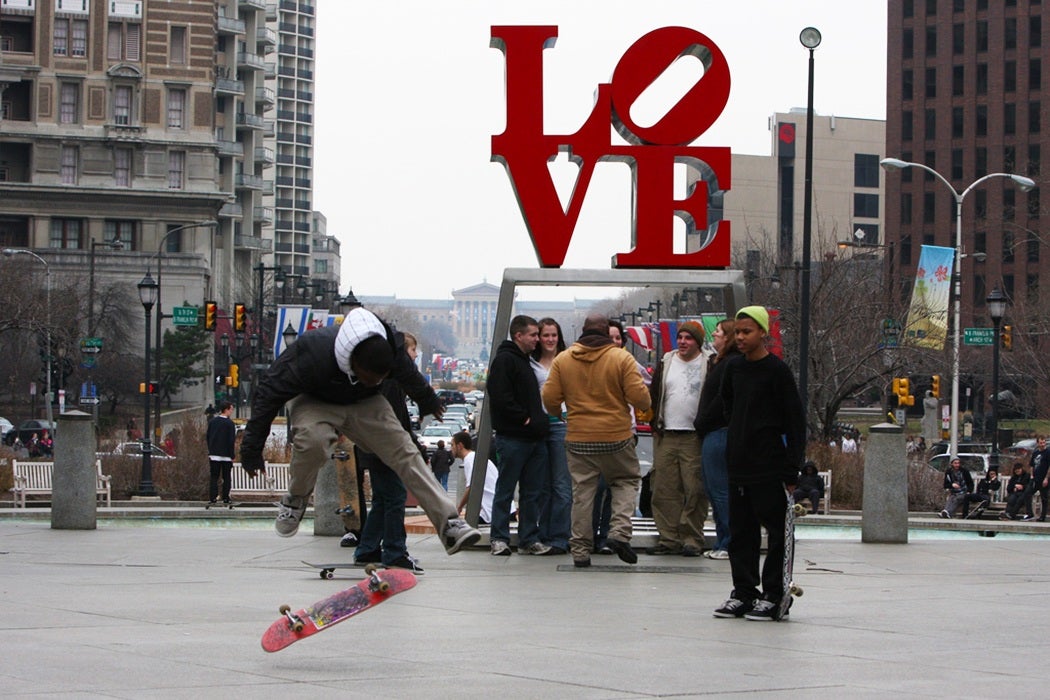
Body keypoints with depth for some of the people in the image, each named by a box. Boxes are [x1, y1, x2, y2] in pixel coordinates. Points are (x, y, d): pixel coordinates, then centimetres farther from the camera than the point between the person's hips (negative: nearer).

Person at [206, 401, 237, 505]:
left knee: (213, 477, 6)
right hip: (226, 455, -4)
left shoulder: (212, 421, 5)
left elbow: (207, 437, 9)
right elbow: (231, 440, -12)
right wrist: (232, 455, -6)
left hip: (214, 454, 4)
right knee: (226, 478, 5)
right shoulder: (229, 423, -11)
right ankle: (226, 499, 3)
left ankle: (212, 499, -1)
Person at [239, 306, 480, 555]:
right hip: (314, 401, -3)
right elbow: (270, 390, -25)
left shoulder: (392, 350, -26)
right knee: (313, 440, -36)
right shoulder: (312, 354, -39)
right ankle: (296, 498, -7)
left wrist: (428, 402, 24)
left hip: (364, 403, 3)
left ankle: (449, 524, -14)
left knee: (405, 453, -13)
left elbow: (410, 377, 1)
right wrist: (252, 448, -20)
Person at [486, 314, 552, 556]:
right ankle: (499, 539, 2)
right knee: (505, 491, -2)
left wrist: (540, 421, 12)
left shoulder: (526, 360, 21)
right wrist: (524, 419, -15)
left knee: (532, 493, 8)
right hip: (513, 437, -9)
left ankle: (529, 540, 11)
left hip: (535, 437, 9)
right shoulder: (504, 360, -8)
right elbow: (500, 398, -18)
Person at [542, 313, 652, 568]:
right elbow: (639, 396, -11)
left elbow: (550, 398, 0)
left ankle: (580, 549, 7)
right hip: (617, 436, -2)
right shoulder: (622, 358, -7)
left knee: (582, 492, 7)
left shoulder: (562, 360, 1)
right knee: (626, 481, 16)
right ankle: (619, 532, -3)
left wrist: (558, 413, 21)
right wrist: (646, 404, 12)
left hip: (578, 439, 2)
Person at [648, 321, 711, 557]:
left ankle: (692, 539, 1)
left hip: (694, 438, -4)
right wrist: (655, 425, 9)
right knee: (665, 490, 2)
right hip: (665, 437, 4)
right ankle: (669, 539, 7)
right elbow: (654, 394, 17)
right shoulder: (666, 362, 13)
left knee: (694, 490, -5)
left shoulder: (709, 365, 2)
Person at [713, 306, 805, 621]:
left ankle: (774, 595, 2)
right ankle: (743, 592, 15)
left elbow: (796, 420, -10)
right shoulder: (734, 367, 10)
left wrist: (792, 470, -13)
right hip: (738, 465, 7)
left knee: (776, 531, -2)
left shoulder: (777, 370, -9)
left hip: (770, 467, -7)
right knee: (741, 533, 9)